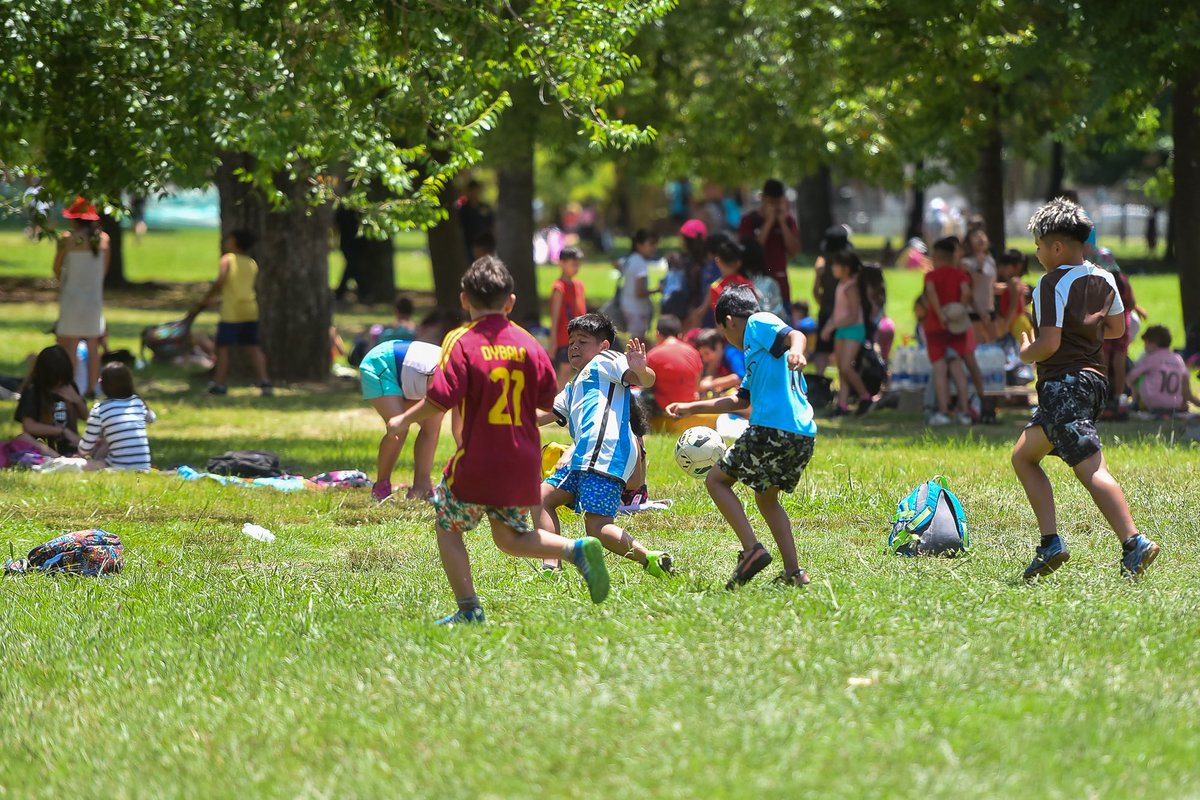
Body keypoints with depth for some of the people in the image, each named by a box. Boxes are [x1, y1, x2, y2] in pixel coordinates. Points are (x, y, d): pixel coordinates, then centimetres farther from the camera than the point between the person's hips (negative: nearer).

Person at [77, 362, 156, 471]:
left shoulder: (99, 409, -6)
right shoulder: (138, 402, 8)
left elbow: (86, 446, 1)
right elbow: (150, 418, 33)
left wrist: (82, 452, 23)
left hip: (118, 469, -3)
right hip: (144, 468, 3)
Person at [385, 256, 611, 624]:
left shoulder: (461, 342, -10)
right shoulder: (528, 344, 3)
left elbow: (440, 399, -17)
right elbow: (549, 401, 7)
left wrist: (404, 420, 0)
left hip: (477, 464, -5)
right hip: (522, 466, 5)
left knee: (447, 525, 15)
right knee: (511, 537, 20)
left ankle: (469, 611, 8)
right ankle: (577, 549, -5)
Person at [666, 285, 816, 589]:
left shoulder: (759, 323, 3)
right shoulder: (758, 349, 30)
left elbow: (795, 334, -18)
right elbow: (741, 400, 37)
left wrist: (796, 350, -41)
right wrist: (691, 408, 41)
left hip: (772, 428, -9)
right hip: (804, 434, 9)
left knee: (716, 479, 5)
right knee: (766, 497, 24)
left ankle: (752, 549, -11)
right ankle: (794, 572, 13)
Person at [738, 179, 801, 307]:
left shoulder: (787, 220, 9)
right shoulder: (749, 221, 0)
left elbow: (794, 250, -1)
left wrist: (782, 222, -8)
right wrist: (769, 222, -13)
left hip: (780, 286, 3)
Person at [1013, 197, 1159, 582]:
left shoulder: (1052, 284, -12)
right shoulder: (1103, 280, 13)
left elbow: (1048, 344, -18)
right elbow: (1117, 327, 25)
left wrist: (1025, 352, 2)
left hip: (1063, 384, -9)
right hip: (1094, 380, 9)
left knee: (1092, 470, -18)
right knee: (1023, 457, 19)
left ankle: (1134, 543, -30)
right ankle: (1051, 543, 10)